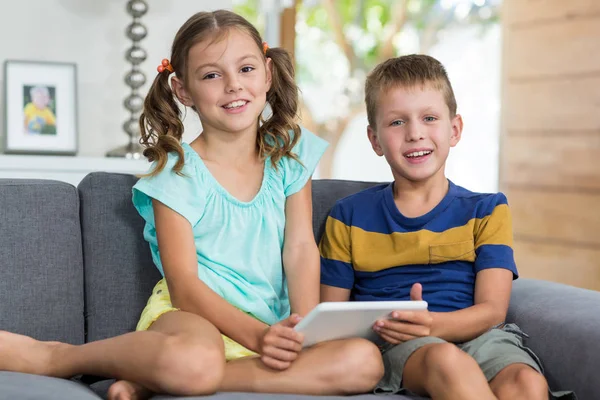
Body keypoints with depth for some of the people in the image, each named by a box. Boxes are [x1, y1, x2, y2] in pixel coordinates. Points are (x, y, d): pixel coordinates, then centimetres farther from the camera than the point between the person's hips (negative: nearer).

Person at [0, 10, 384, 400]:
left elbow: (300, 248, 3)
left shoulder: (288, 153, 10)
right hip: (192, 315, -5)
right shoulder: (179, 173, -2)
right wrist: (259, 336, -21)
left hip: (273, 326, 5)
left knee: (364, 362, -26)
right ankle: (53, 357, -14)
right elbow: (184, 286, -9)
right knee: (195, 362, -43)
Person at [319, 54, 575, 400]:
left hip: (476, 334, 1)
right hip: (392, 344, -1)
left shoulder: (486, 211, 13)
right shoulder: (349, 217, 13)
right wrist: (374, 327, -14)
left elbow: (491, 309, 2)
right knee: (445, 359, -36)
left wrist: (434, 324, -21)